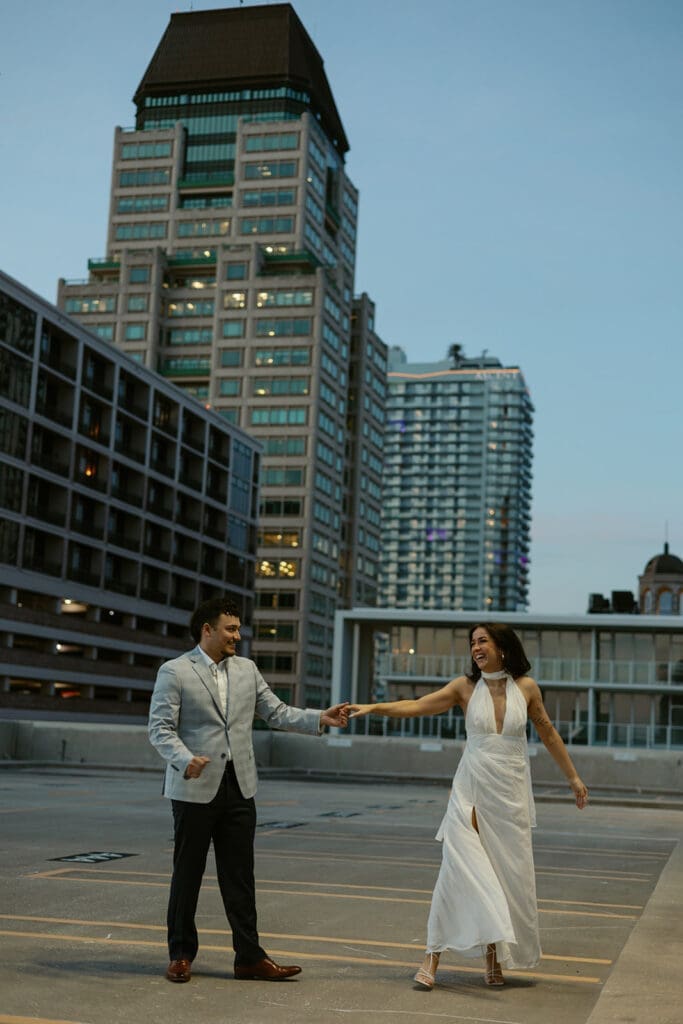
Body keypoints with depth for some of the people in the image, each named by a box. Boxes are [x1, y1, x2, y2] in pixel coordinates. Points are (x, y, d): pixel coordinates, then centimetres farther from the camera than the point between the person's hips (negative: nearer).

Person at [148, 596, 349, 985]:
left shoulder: (247, 670, 12)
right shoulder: (174, 672, -3)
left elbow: (278, 713, 12)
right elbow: (161, 728, -9)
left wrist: (321, 718, -1)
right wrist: (185, 759, -26)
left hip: (239, 789, 4)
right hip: (196, 789, -4)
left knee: (240, 876, 7)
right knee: (187, 875, 6)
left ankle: (250, 956, 13)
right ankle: (181, 954, 19)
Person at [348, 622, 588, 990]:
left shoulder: (525, 687, 2)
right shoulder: (466, 687, -1)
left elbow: (548, 733, 14)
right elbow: (416, 706, -7)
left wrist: (573, 777, 20)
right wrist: (373, 707, -21)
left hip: (511, 793, 1)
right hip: (471, 790, -1)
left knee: (509, 874, 4)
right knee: (459, 867, -11)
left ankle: (495, 956, 18)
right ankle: (432, 956, -7)